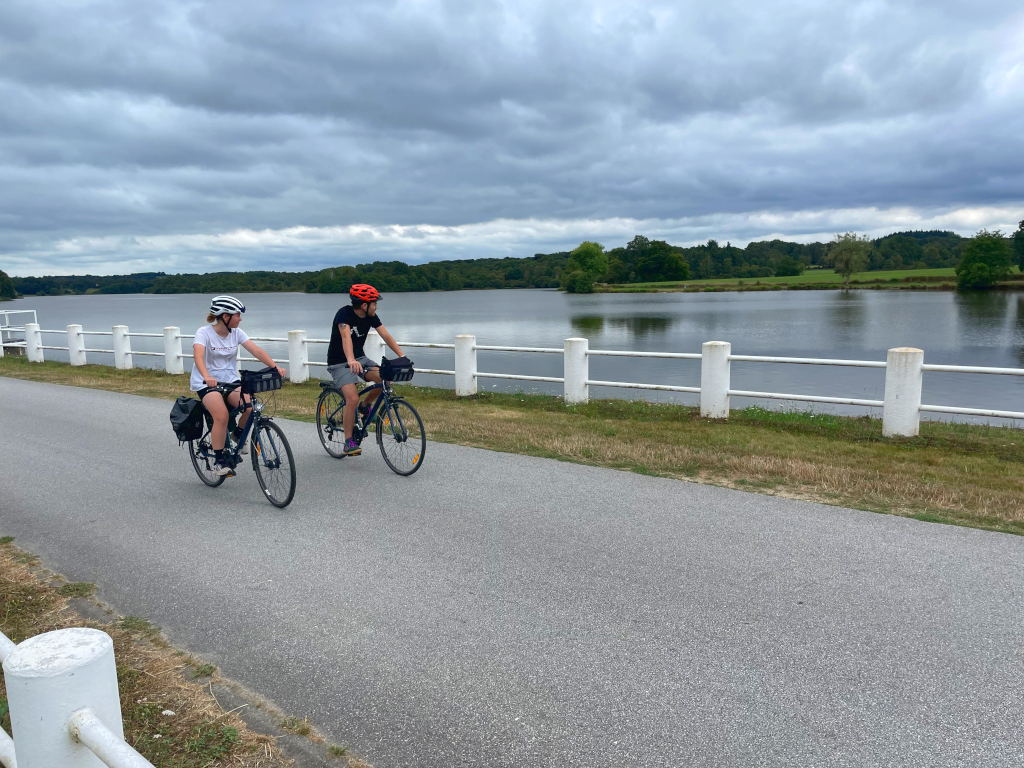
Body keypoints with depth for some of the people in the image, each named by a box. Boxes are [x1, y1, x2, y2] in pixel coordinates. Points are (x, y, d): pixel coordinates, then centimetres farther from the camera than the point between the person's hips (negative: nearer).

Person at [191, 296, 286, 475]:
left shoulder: (236, 332, 1)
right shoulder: (204, 332, -12)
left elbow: (257, 351, -8)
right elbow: (199, 355, -30)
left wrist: (275, 367, -24)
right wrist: (207, 377, -49)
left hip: (230, 380, 4)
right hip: (206, 383, -4)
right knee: (222, 415, -28)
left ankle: (238, 434, 9)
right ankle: (219, 460, -12)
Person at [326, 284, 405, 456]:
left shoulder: (371, 317, -4)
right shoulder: (345, 313, -23)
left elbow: (386, 336, -7)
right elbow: (346, 337, -39)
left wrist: (402, 356, -20)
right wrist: (351, 361, -55)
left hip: (359, 358, 6)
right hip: (339, 363, -6)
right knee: (353, 399, -24)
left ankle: (366, 406, 8)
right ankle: (349, 443, -10)